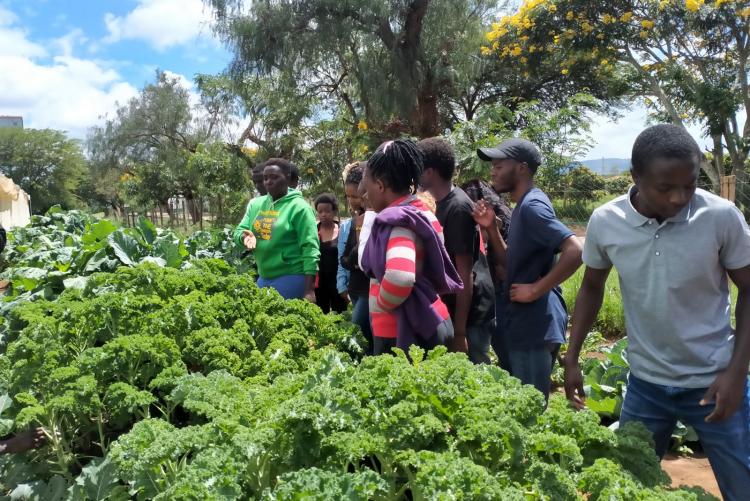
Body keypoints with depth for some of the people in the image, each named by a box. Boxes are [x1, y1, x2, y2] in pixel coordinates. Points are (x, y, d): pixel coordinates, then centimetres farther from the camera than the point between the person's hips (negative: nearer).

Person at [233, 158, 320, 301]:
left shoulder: (299, 207, -10)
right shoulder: (255, 204, 8)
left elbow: (310, 248, -13)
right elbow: (239, 231, 11)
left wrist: (309, 289, -18)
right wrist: (246, 237, -16)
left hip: (291, 278, -6)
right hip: (263, 278, 6)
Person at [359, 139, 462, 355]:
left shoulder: (396, 221, -19)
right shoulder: (421, 212, 10)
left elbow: (400, 277, -36)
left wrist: (381, 305, -18)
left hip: (403, 331, -9)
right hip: (428, 323, 9)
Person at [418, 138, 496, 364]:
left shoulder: (458, 208, -19)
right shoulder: (442, 204, 8)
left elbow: (465, 275, -21)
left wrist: (459, 330, -19)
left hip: (470, 315, -9)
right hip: (452, 309, 9)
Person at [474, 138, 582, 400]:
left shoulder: (532, 206, -17)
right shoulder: (524, 206, 13)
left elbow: (575, 252, -28)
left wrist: (535, 290, -22)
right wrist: (491, 228, 4)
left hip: (534, 324, -10)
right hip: (526, 322, 10)